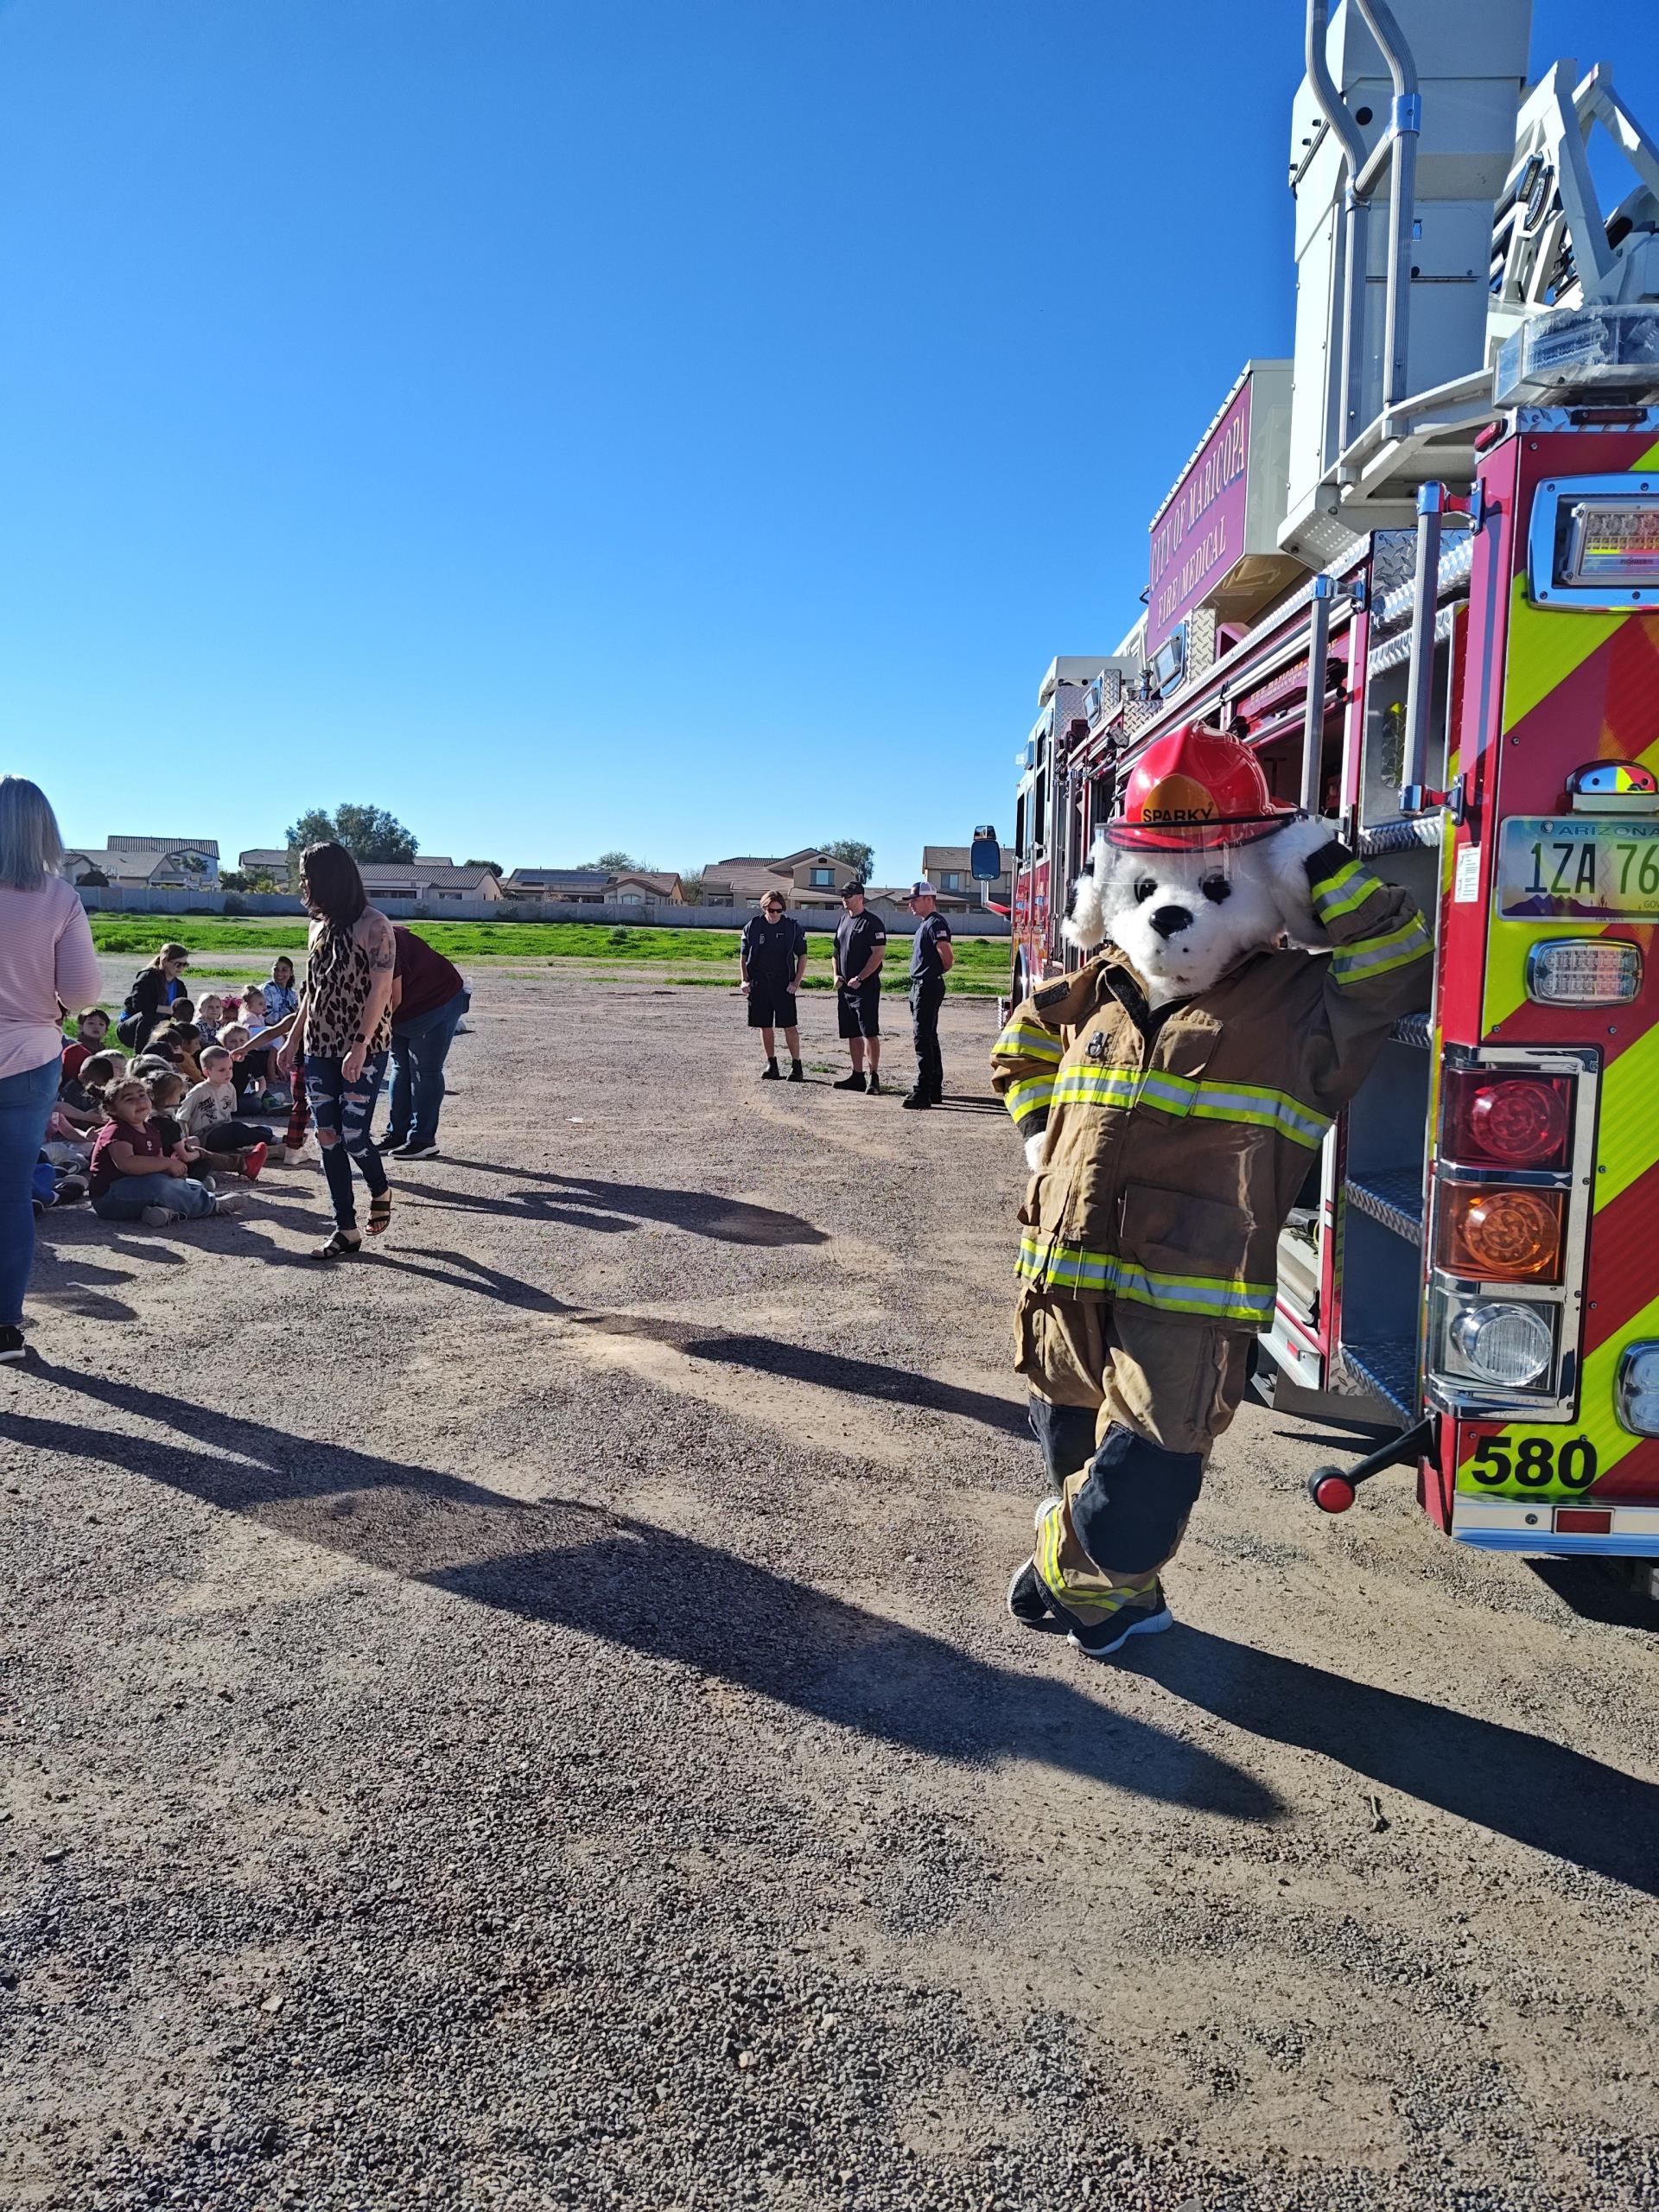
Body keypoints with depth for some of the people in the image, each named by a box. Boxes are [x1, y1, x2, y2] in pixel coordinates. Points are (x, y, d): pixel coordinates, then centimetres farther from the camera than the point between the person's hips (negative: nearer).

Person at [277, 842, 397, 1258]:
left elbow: (381, 990, -15)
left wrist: (360, 1047, -21)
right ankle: (346, 1230, 11)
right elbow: (312, 989, 18)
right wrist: (292, 1039, 16)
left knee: (353, 1137, -7)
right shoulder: (319, 924, 11)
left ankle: (380, 1190, 25)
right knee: (327, 1136, 3)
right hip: (319, 1048, 7)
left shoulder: (373, 925, -11)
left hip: (364, 1050, -7)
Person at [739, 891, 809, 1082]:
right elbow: (743, 956, 11)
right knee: (765, 1026, 6)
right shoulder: (752, 927, 3)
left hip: (784, 985, -2)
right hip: (759, 984, 2)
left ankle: (796, 1066, 3)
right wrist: (745, 980, 1)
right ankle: (771, 1065, 17)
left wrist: (796, 982, -4)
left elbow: (802, 956, 5)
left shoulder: (793, 927, 0)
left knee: (789, 1026, -5)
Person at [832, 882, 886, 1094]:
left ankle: (874, 1077, -4)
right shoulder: (843, 921, 16)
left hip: (866, 987, -8)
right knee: (852, 1034, 10)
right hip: (845, 987, 8)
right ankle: (857, 1076, 16)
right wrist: (837, 975, 7)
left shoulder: (872, 922, -8)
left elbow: (879, 954, -14)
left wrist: (859, 979, -17)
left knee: (870, 1032, -8)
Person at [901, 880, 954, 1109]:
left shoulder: (936, 923, -14)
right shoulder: (924, 924, 18)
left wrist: (936, 972, -3)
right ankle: (934, 1088, 20)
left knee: (923, 1038, -12)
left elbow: (948, 958, -19)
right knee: (928, 1037, 14)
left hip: (928, 987, -11)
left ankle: (923, 1092, -13)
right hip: (919, 987, 11)